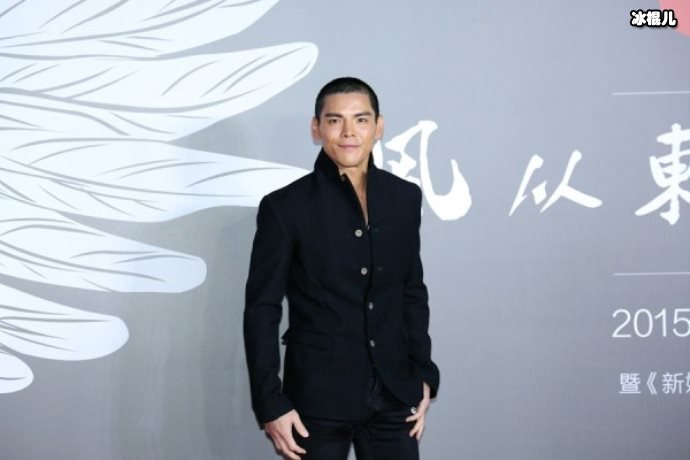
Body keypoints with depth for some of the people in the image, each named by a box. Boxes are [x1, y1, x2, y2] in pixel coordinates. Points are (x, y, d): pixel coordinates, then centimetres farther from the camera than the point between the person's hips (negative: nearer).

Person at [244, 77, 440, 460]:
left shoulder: (404, 197, 5)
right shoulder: (286, 206, -7)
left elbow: (413, 292, 12)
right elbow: (262, 309, -6)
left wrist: (423, 375, 8)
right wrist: (270, 403, -10)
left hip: (393, 393, 3)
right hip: (318, 396, -3)